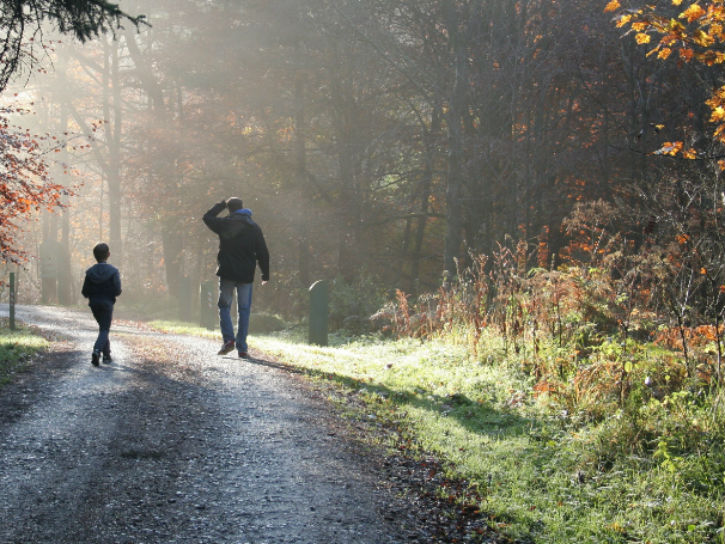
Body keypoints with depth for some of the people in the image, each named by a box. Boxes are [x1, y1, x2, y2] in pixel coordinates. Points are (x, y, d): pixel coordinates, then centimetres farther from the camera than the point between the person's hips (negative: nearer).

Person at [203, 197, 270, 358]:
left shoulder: (225, 224, -2)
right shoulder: (254, 228, 3)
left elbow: (207, 217, 17)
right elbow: (263, 253, 5)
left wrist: (221, 205, 25)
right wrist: (265, 275, 12)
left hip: (227, 272, -1)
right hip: (246, 275, 1)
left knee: (224, 306, 12)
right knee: (244, 310, 6)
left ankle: (228, 339, -7)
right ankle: (242, 347, 2)